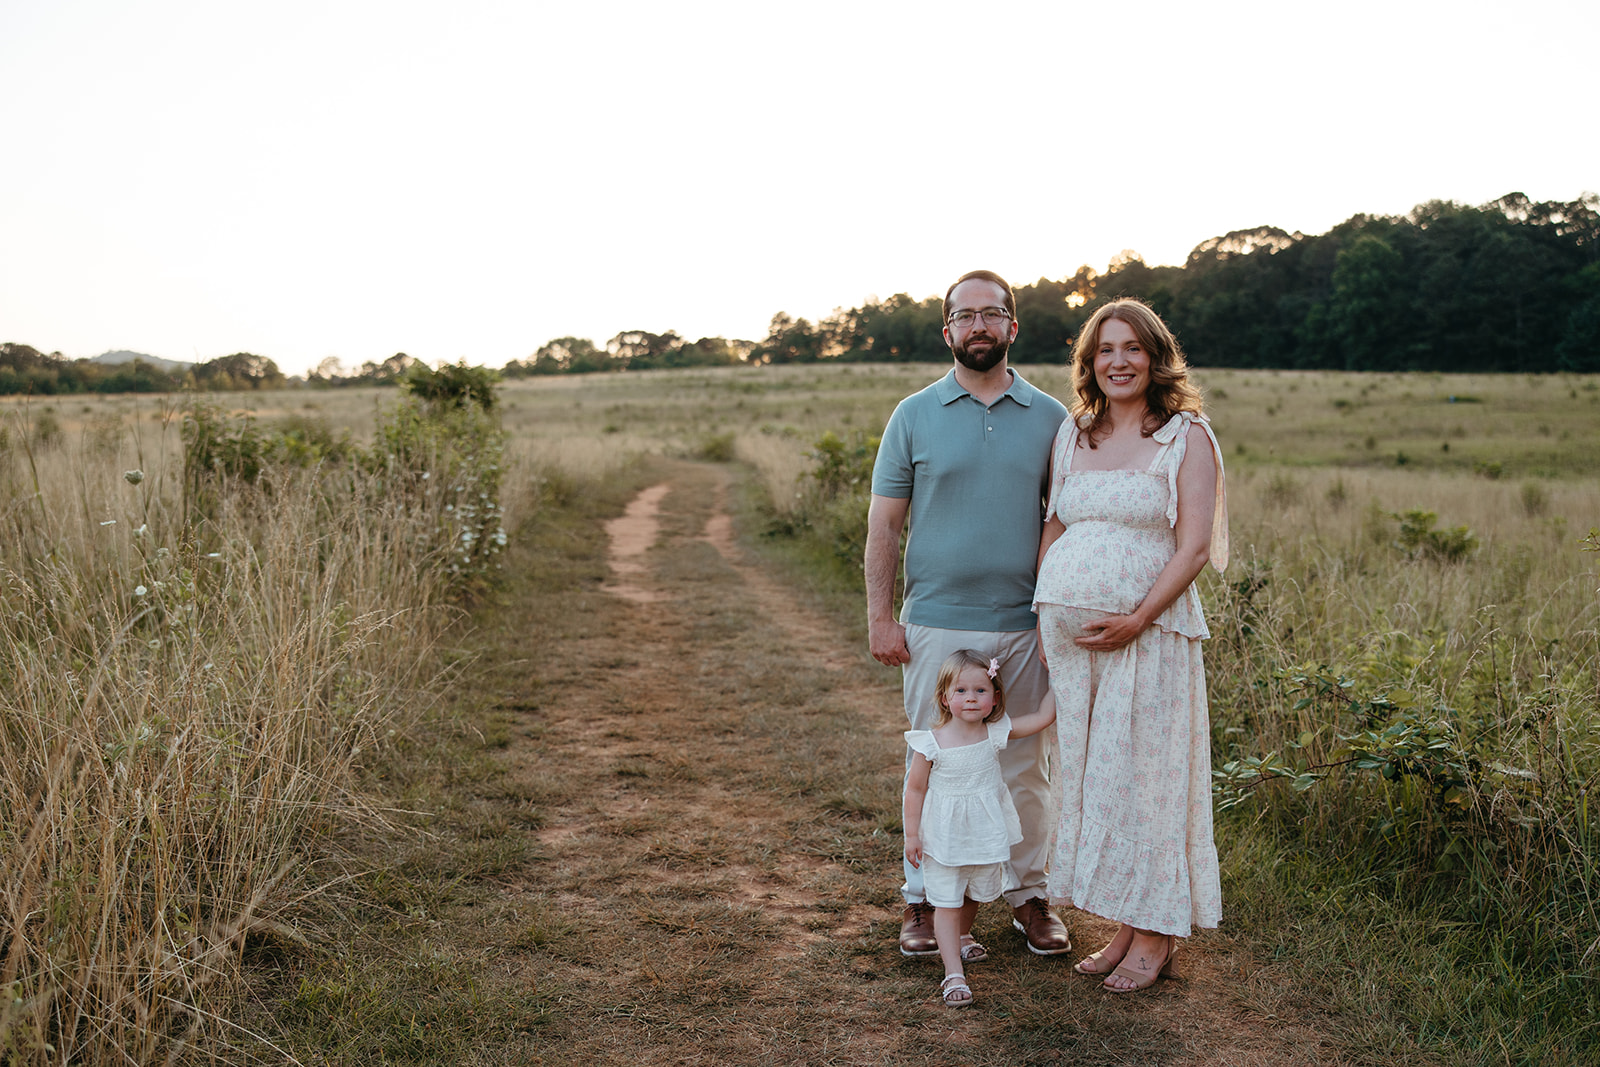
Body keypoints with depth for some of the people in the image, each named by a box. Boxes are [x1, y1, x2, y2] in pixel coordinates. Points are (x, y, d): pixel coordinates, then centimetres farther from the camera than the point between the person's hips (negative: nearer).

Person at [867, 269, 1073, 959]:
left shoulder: (1051, 418, 6)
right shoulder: (914, 416, 3)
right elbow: (883, 525, 2)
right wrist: (880, 617, -5)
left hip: (1025, 626, 1)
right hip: (936, 625, -1)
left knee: (1026, 767, 10)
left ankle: (1028, 894, 25)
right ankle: (924, 899, 20)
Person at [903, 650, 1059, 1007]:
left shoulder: (996, 733, -9)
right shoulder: (931, 743, -16)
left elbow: (1043, 716, -5)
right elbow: (916, 789, -7)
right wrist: (913, 834, -6)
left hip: (986, 834, 4)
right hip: (944, 839, -4)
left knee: (976, 894, 22)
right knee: (946, 903, -2)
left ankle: (962, 936, 51)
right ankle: (954, 972, 2)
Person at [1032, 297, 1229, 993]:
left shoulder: (1186, 438, -2)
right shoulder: (1072, 435, 13)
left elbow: (1194, 547, -8)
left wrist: (1137, 619, -16)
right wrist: (1044, 617, 5)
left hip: (1148, 630, -5)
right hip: (1068, 631, 5)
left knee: (1143, 773, 0)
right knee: (1088, 771, 8)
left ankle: (1156, 935, 14)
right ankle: (1122, 927, 21)